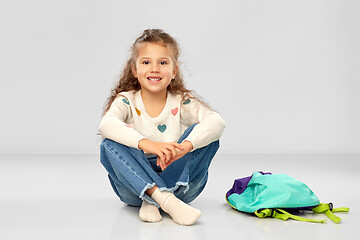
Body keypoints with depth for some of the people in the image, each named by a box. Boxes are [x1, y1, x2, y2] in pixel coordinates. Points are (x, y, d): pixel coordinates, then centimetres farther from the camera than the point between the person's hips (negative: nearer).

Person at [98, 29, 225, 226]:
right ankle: (166, 201, -37)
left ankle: (153, 200, -26)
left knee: (205, 135, -19)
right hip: (136, 184, 0)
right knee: (110, 145, -24)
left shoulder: (182, 102, -3)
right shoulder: (126, 101, -3)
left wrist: (186, 145, -41)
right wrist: (146, 143, -43)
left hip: (179, 182, 0)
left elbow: (217, 122, -22)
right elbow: (106, 124, -27)